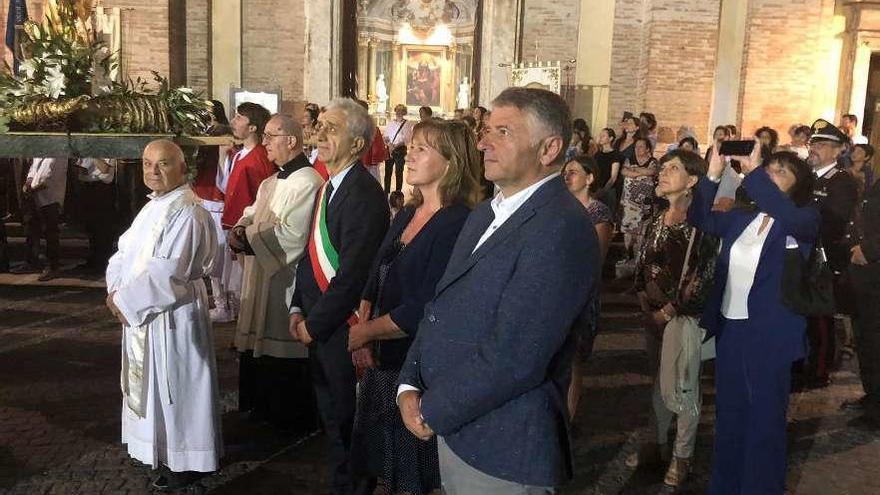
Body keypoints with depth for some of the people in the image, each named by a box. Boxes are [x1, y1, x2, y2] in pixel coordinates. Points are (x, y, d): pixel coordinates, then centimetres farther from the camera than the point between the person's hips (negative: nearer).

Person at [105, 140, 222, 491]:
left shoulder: (186, 212, -20)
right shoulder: (154, 206, 10)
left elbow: (167, 273, -25)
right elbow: (126, 251, 11)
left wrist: (124, 300, -17)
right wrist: (116, 290, -6)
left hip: (172, 314, -9)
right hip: (144, 311, 9)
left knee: (175, 387, 3)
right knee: (152, 385, 20)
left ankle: (185, 461, 18)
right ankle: (160, 446, 37)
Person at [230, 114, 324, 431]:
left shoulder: (307, 183, -18)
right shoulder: (272, 182, 15)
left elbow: (291, 235, -24)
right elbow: (254, 214, 16)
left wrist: (245, 237, -16)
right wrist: (241, 228, -7)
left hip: (288, 284, -9)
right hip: (262, 279, 9)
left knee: (284, 354, 1)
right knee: (260, 344, 17)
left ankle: (292, 420, 17)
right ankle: (264, 408, 34)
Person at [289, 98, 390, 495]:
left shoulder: (364, 194, -21)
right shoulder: (328, 187, 9)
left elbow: (353, 274, -24)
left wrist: (314, 324, -16)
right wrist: (298, 308, 6)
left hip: (342, 328, -9)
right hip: (318, 326, 9)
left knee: (345, 421, 8)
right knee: (330, 417, 21)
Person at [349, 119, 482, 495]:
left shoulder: (457, 224, -18)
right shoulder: (406, 214, 8)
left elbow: (425, 309, -23)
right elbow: (374, 281, 10)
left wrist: (363, 333, -12)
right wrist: (362, 336, -5)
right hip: (382, 361, 8)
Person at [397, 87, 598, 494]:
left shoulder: (560, 228, -20)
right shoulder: (485, 214, 11)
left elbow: (512, 358, -25)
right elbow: (442, 307, 9)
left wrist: (431, 412, -14)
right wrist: (409, 386, -4)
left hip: (504, 449, -8)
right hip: (454, 428, 8)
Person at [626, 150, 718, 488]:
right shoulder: (657, 220, 10)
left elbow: (703, 274, -15)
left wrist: (671, 309, -12)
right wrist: (643, 298, 4)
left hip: (682, 315, -7)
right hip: (653, 312, 7)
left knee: (679, 388, 1)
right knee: (660, 382, 17)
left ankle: (683, 455, 18)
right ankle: (659, 443, 30)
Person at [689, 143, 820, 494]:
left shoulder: (805, 219, -8)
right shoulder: (741, 217, 7)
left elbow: (787, 216, -29)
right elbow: (700, 218, 3)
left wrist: (753, 171, -30)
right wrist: (713, 174, -9)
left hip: (769, 335, -5)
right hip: (729, 327, 5)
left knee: (764, 417, 6)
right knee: (728, 412, 17)